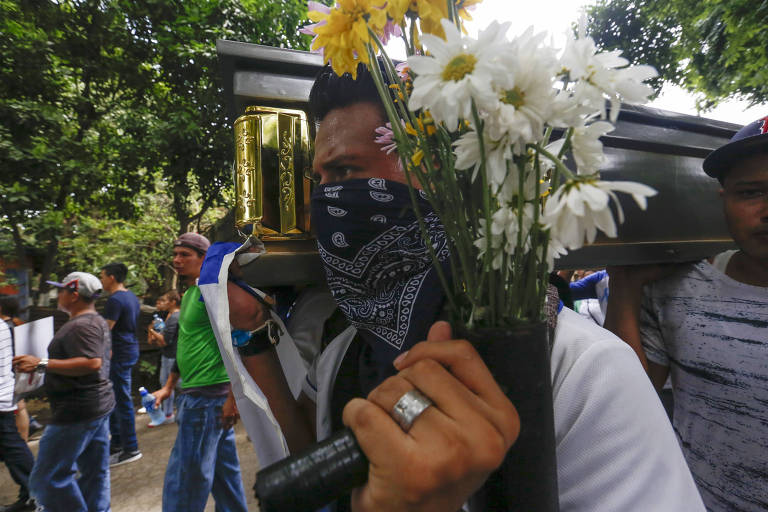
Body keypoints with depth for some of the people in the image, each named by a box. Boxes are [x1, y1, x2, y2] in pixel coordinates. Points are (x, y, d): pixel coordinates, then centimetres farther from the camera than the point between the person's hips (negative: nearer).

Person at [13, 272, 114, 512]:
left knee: (47, 477, -1)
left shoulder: (80, 326, -19)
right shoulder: (98, 321, 14)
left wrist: (42, 364, -28)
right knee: (95, 472, 16)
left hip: (78, 410, -11)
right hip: (99, 405, 11)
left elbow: (92, 363, -31)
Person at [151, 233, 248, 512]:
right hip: (195, 393, 10)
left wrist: (234, 397, -22)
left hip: (207, 394, -10)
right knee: (223, 467, 19)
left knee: (184, 476, 0)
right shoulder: (189, 294, 16)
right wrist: (168, 387, 24)